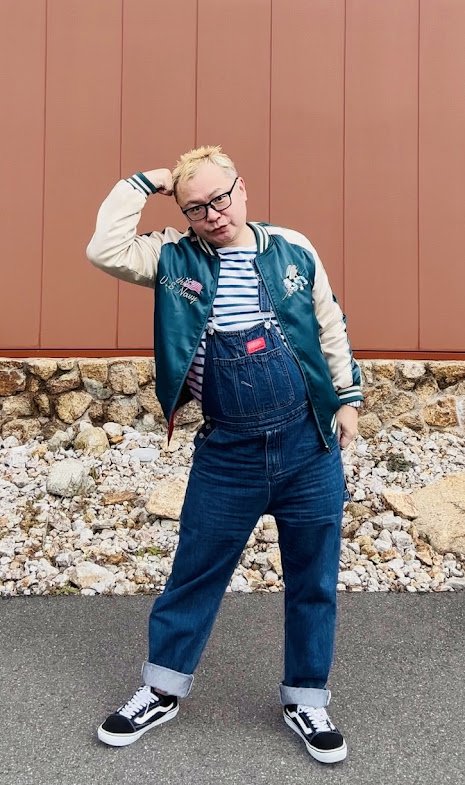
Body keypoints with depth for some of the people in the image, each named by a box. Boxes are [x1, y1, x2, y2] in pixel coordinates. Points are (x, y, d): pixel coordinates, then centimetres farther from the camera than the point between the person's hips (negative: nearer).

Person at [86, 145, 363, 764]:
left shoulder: (292, 249, 1)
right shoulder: (175, 259, -1)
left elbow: (330, 327, 9)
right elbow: (104, 250, -15)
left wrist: (348, 397, 7)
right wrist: (142, 183, -9)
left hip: (309, 444, 1)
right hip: (227, 453, 0)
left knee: (313, 582, 13)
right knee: (193, 577, 13)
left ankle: (306, 701, 34)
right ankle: (161, 692, 35)